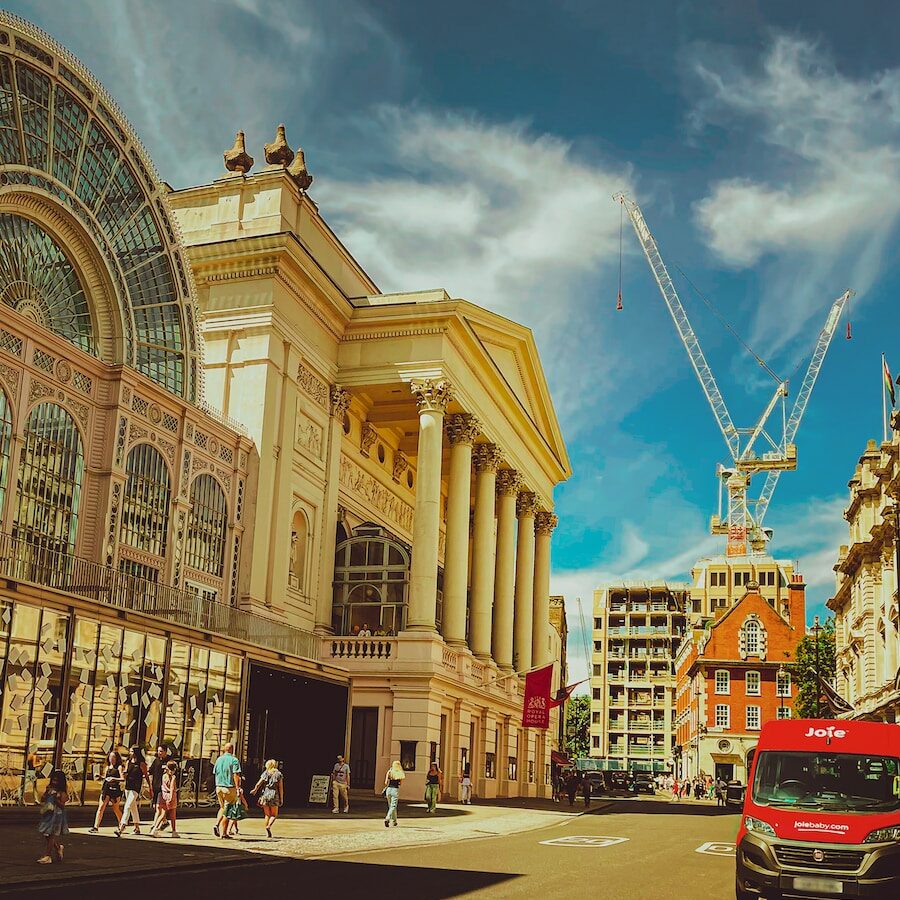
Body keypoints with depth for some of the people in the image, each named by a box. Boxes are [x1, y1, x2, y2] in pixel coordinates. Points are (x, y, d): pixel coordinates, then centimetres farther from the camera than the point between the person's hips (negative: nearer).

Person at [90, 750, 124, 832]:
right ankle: (96, 827, -6)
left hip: (115, 789, -5)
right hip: (106, 788, 5)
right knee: (101, 808, -5)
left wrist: (114, 779, -22)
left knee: (115, 809, 7)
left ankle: (121, 825, 25)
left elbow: (123, 779, -11)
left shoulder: (119, 767, -2)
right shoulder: (107, 767, 15)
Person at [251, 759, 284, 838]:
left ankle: (267, 832, 8)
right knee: (274, 815, 9)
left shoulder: (265, 773, 3)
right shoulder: (278, 774, 2)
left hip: (265, 795, 2)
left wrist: (255, 790, 18)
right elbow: (281, 788, -2)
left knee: (267, 815, 11)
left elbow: (258, 784, -2)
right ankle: (269, 826, -17)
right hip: (274, 795, -1)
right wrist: (281, 798, 2)